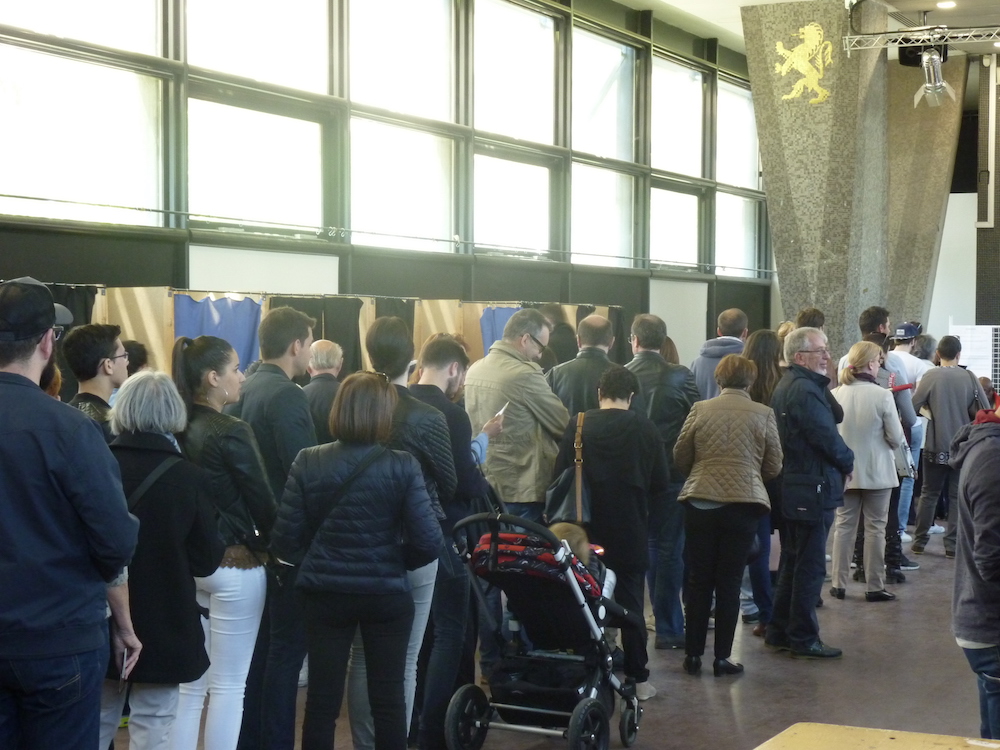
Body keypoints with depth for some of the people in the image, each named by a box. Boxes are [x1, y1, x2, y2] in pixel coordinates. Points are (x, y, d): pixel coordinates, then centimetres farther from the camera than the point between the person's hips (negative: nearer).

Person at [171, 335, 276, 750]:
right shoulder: (232, 432, -16)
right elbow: (261, 501, -11)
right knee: (228, 685, 2)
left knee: (190, 681, 13)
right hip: (234, 564, -7)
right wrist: (271, 546, 6)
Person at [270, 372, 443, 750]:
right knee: (388, 698, 12)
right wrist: (396, 560, 4)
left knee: (322, 699, 11)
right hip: (386, 594, -1)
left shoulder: (307, 462, -8)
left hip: (325, 592, 2)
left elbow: (285, 539, -8)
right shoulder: (402, 466, -13)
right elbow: (429, 542, -16)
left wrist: (314, 563, 10)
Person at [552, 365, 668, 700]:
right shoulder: (644, 429, -7)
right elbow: (660, 484, -3)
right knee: (631, 603, 7)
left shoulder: (577, 427, -7)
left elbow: (560, 477, -5)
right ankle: (638, 678, 9)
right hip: (630, 532, 0)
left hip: (587, 531, 1)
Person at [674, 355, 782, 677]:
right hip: (744, 503, -1)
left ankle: (693, 654, 14)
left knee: (698, 581, 10)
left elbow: (680, 458, 4)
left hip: (700, 502, 1)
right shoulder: (763, 414, -3)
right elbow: (774, 467, 3)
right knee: (729, 583, 6)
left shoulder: (700, 410, -1)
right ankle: (722, 657, 8)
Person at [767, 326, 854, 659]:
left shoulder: (785, 386, 14)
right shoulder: (805, 391, -20)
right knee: (810, 567, -2)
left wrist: (824, 385, 0)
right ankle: (803, 640, 5)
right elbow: (827, 438, -19)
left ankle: (779, 632, 25)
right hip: (813, 489, -11)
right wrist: (848, 461, -4)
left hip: (793, 490, 11)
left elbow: (833, 417, 13)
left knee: (791, 563, 17)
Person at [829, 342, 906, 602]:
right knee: (875, 527, 6)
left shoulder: (835, 395, -7)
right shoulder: (882, 395, -16)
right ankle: (875, 587, 10)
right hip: (877, 471, -3)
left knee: (844, 525, 12)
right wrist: (897, 441, 12)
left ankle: (839, 585, 14)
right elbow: (896, 438, -11)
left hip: (845, 471, 3)